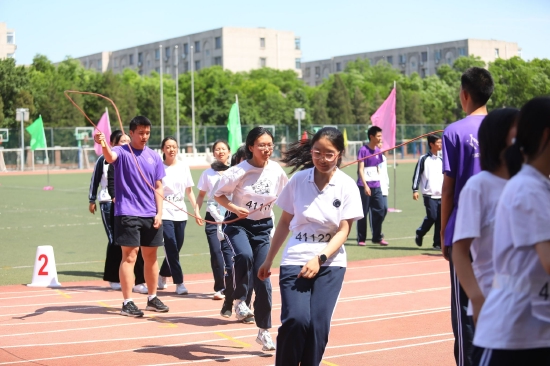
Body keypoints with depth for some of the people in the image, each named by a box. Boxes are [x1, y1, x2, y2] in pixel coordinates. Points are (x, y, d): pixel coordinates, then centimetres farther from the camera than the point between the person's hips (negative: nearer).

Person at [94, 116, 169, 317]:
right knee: (129, 257, -6)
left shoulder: (154, 157, 9)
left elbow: (158, 187, 11)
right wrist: (103, 145, -51)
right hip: (128, 213, -5)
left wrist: (159, 212, 1)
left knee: (151, 257, 12)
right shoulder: (122, 152, -4)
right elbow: (110, 157, -29)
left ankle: (152, 298, 24)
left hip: (151, 215, 5)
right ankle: (127, 303, -3)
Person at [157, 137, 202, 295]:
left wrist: (196, 210, 8)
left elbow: (189, 191, 13)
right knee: (172, 249, -8)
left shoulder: (184, 167, 7)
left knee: (175, 249, 9)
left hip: (181, 214, 4)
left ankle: (162, 276, 30)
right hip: (165, 214, -4)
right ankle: (179, 283, -4)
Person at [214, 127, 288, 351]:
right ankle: (239, 300, -11)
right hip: (238, 224, -3)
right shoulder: (238, 172, -16)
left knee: (263, 280, 2)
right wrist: (234, 208, -21)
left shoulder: (276, 170, -6)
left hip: (263, 227, 3)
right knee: (244, 256, -36)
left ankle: (264, 331, 16)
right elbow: (219, 195, -7)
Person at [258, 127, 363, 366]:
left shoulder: (347, 186, -5)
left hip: (330, 264, 0)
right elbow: (284, 222, 9)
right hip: (294, 261, 0)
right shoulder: (298, 180, -1)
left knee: (318, 326, -7)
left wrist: (319, 258, -18)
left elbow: (343, 231, -5)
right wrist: (269, 260, 14)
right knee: (296, 319, -18)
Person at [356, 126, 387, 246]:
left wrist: (378, 181, 12)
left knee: (379, 211, 4)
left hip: (376, 187, 6)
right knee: (363, 213, 1)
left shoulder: (378, 151, 11)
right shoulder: (363, 150, -9)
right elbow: (360, 169, -13)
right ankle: (361, 239, 9)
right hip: (364, 186, -6)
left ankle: (377, 237, 14)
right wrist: (365, 185, -20)